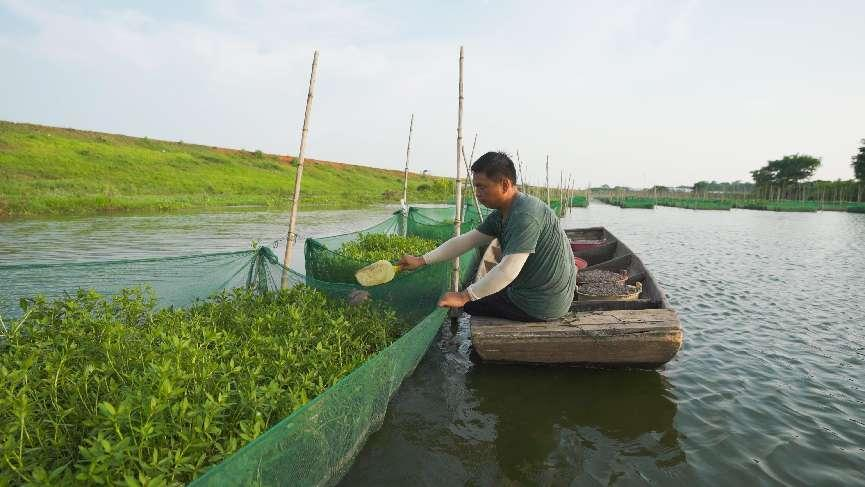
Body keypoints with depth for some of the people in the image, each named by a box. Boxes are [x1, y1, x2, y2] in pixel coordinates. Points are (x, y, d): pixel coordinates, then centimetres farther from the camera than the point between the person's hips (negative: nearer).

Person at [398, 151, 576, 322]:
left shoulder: (526, 214, -26)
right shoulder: (500, 215, 4)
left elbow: (508, 270, -32)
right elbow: (466, 240, 8)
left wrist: (463, 297, -26)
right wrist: (421, 260, 5)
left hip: (540, 305, -9)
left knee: (469, 302, 5)